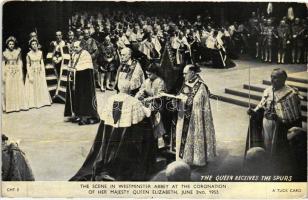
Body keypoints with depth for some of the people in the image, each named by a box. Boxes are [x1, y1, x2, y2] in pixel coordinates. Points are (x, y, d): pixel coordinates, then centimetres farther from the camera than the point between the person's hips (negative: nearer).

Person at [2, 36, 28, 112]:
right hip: (8, 72, -1)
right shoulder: (4, 53, 2)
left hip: (17, 72, 1)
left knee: (19, 89, 2)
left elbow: (20, 62, 3)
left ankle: (18, 105, 10)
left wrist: (21, 73, -2)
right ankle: (9, 106, 7)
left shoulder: (18, 51, 3)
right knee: (8, 90, 1)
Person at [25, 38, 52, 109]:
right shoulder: (29, 54, -7)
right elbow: (28, 65, -6)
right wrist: (30, 76, -12)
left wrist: (43, 73, -1)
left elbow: (42, 63, 4)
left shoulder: (40, 53, 1)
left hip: (40, 72, 3)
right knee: (32, 88, 2)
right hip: (32, 72, -3)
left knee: (41, 87, 8)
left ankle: (41, 101, 19)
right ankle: (33, 103, 10)